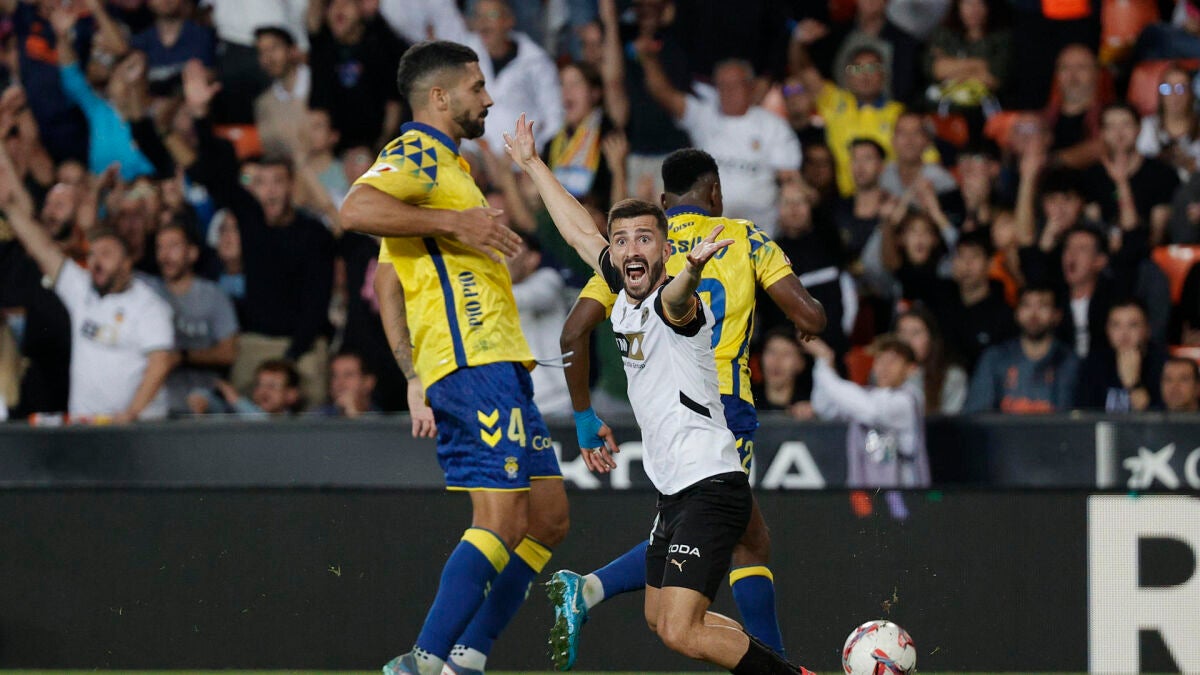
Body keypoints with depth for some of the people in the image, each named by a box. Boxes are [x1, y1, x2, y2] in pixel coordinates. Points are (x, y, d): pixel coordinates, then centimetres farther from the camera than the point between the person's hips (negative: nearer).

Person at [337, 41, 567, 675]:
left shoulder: (443, 165, 26)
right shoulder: (418, 155, -4)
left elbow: (389, 285, 27)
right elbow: (356, 209, -25)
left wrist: (416, 378, 22)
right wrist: (452, 222, -22)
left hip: (497, 366, 10)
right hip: (475, 361, -10)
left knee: (547, 516, 9)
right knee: (501, 522, -15)